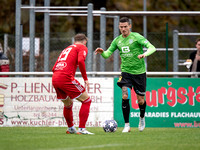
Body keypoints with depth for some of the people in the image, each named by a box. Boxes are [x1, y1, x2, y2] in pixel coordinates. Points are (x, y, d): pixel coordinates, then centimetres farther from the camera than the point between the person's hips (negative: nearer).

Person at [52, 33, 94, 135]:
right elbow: (80, 61, -13)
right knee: (86, 100, 2)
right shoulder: (82, 47, 9)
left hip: (54, 79, 8)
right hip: (66, 78, -8)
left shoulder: (67, 49, 30)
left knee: (68, 104, 28)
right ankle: (81, 129, -6)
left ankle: (70, 128, 38)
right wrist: (85, 79, -8)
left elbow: (54, 68, 25)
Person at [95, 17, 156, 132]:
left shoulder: (136, 37, -10)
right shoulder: (117, 40, 4)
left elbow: (152, 48, -18)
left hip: (139, 72, -2)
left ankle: (142, 118, 38)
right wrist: (102, 52, -17)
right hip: (126, 72, 2)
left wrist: (145, 54, -38)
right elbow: (107, 54, 6)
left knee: (140, 100, 5)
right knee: (125, 97, -17)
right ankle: (127, 125, -7)